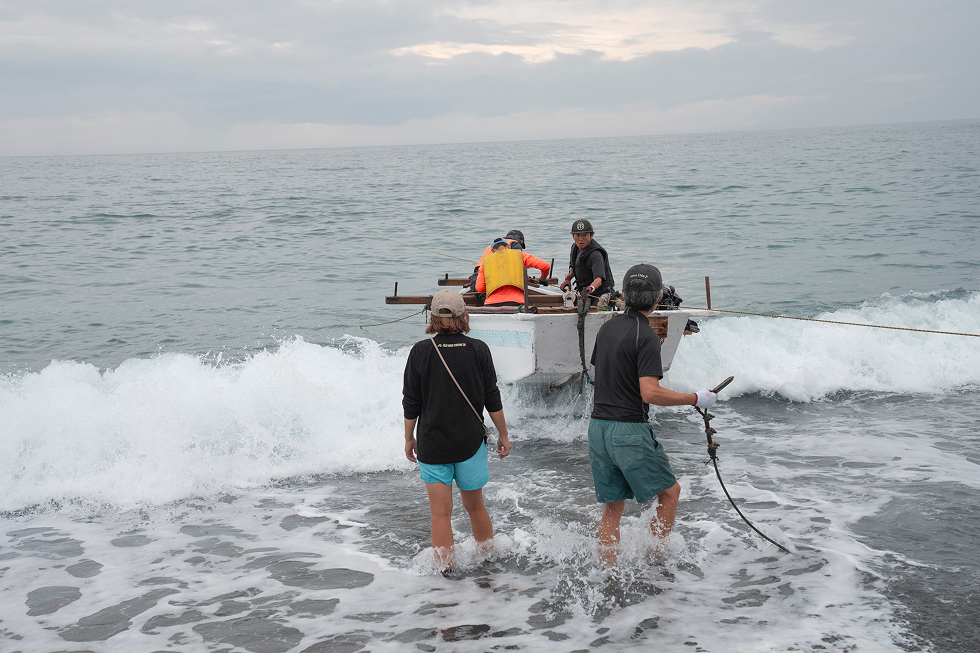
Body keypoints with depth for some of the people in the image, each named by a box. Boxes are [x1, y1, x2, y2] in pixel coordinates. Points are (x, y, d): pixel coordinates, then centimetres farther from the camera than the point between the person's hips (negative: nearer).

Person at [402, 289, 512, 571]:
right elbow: (492, 399, -1)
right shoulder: (478, 349, -6)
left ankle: (445, 569, 8)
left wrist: (409, 438, 10)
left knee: (440, 514, 5)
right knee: (475, 506, 18)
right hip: (470, 442, 1)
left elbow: (411, 403, -2)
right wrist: (503, 434, 10)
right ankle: (489, 558, 31)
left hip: (432, 444, -1)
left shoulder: (421, 351, -7)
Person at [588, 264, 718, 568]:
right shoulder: (646, 335, -14)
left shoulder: (607, 328, 9)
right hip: (630, 431, -7)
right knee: (670, 491, 13)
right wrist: (695, 399, -13)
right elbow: (650, 393, -22)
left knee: (612, 508, 13)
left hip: (598, 427, 7)